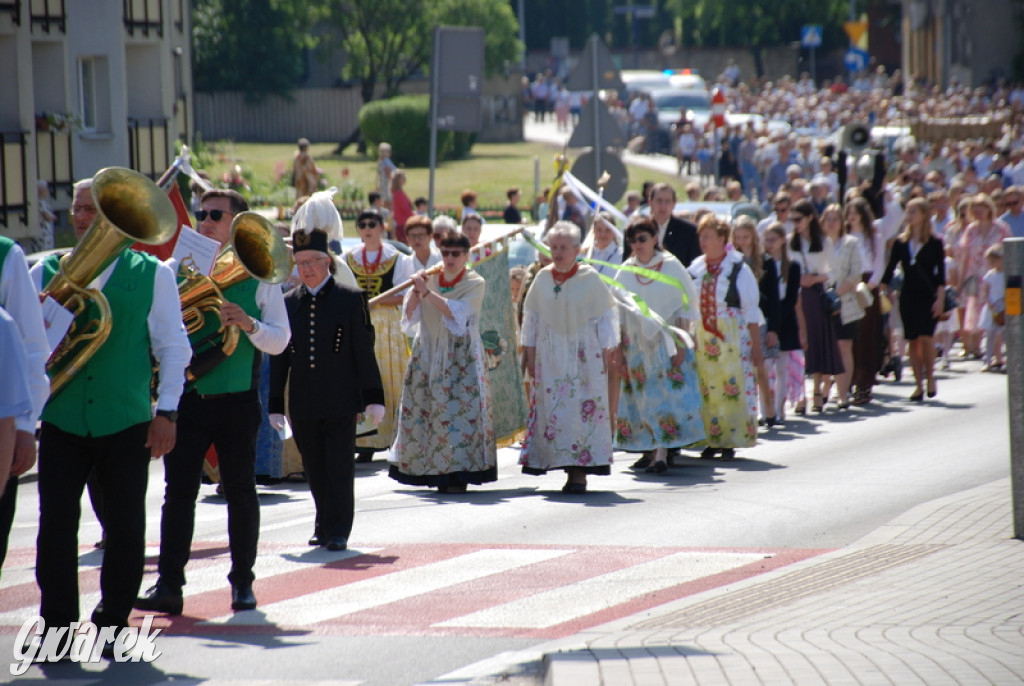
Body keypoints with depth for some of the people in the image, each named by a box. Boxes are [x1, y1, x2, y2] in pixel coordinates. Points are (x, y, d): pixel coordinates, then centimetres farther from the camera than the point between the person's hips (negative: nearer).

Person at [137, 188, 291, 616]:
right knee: (179, 490, -4)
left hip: (237, 400, -1)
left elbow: (279, 340, 0)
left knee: (240, 491, 6)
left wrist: (248, 324, -19)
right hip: (187, 398, 1)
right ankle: (168, 585, -7)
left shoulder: (257, 276, 3)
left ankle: (243, 582, 16)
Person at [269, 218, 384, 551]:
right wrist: (276, 404, 7)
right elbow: (279, 357, 10)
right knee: (315, 470, 9)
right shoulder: (288, 304, 8)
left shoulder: (350, 299, 1)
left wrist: (373, 397, -3)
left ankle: (338, 531, -1)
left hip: (341, 401, -3)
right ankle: (324, 526, 21)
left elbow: (364, 350, 0)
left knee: (339, 467, -5)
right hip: (303, 405, 3)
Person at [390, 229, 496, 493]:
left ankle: (458, 475, -10)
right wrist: (416, 291, -11)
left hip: (462, 359, -4)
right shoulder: (429, 278, 10)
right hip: (428, 356, 4)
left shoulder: (475, 283, -2)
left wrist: (426, 292, -19)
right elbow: (409, 315, 5)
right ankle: (437, 474, 6)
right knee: (422, 410, 0)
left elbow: (456, 312, -17)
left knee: (461, 410, -11)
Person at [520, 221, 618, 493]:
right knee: (552, 409, -2)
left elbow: (606, 315, 0)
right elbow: (531, 316, 12)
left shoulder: (590, 278, -4)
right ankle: (568, 466, 3)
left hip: (585, 354, -3)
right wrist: (530, 354, 9)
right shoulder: (542, 279, 5)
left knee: (583, 410, -7)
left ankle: (579, 472, -6)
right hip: (550, 356, 3)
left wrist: (607, 351, -3)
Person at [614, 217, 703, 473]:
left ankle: (662, 453, -17)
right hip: (636, 344, 3)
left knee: (667, 396, -12)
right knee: (642, 399, 4)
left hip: (666, 344, -3)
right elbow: (619, 315, 7)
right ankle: (649, 450, 14)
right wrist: (619, 352, 3)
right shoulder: (626, 272, 4)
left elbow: (686, 307, -4)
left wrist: (681, 343, -11)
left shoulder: (671, 267, -4)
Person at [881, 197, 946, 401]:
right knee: (913, 340, 2)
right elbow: (889, 270, 8)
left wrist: (940, 298, -11)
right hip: (908, 295, 3)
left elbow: (940, 272, -3)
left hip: (928, 296, -3)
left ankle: (930, 377, 3)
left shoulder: (934, 243, -1)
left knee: (925, 337, -15)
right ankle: (919, 384, 8)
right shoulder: (901, 243, 8)